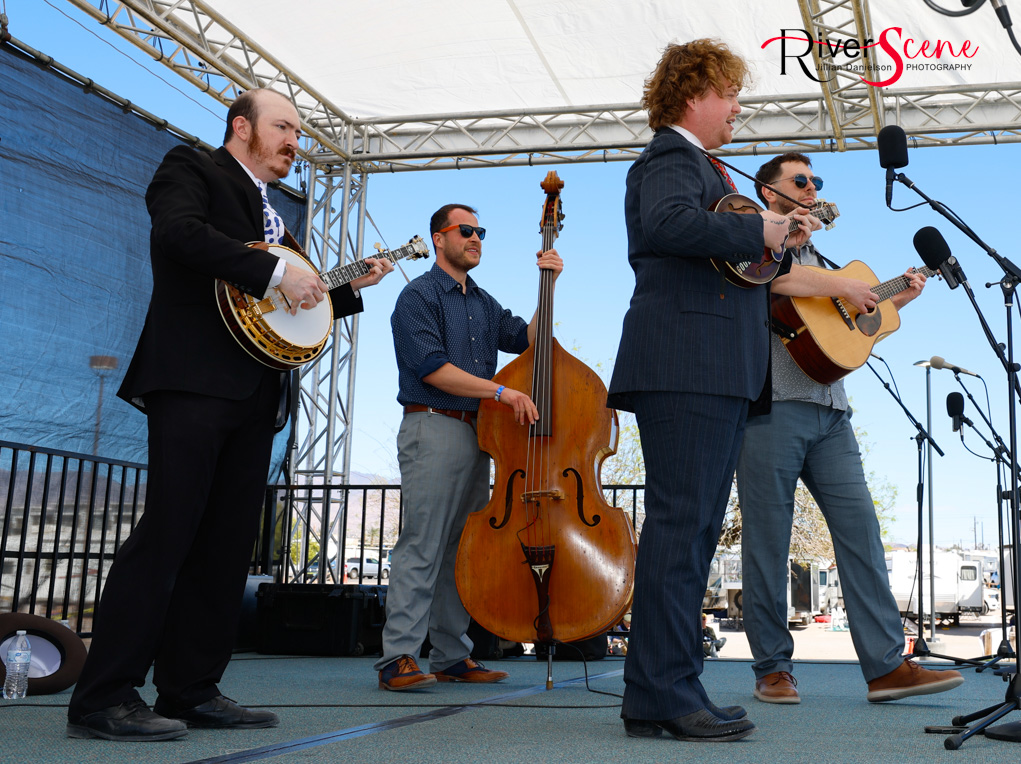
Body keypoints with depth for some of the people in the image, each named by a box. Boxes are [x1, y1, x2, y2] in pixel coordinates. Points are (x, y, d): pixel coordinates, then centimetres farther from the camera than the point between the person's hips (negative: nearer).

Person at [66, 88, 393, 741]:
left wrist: (351, 287, 19)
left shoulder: (273, 213, 28)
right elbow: (180, 231, -17)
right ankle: (105, 699, -9)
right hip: (194, 380, -8)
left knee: (228, 542, 5)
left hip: (254, 392, 9)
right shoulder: (192, 169, 5)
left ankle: (192, 691, 11)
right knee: (167, 532, -13)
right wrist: (277, 273, -18)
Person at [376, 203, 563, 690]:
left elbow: (528, 339, 15)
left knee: (464, 549, 8)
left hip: (476, 434, 8)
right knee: (422, 545, -11)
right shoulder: (419, 296, -2)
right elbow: (432, 369, -13)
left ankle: (452, 656, 13)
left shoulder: (484, 303, 22)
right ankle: (398, 658, -9)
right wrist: (501, 391, -18)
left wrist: (549, 285, 8)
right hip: (433, 430, -8)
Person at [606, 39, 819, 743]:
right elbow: (669, 224, -25)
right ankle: (666, 694, -11)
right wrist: (759, 230, -18)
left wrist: (779, 235, 18)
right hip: (684, 362, -11)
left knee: (693, 529, 9)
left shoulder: (700, 166, 30)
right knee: (681, 523, -13)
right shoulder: (669, 157, -3)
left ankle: (662, 695, 14)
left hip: (718, 373, 11)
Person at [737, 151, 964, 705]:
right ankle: (772, 669, 7)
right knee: (768, 541, -2)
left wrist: (896, 300, 27)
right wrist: (843, 286, -14)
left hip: (828, 413, 7)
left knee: (860, 528, -3)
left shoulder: (816, 259, 28)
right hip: (770, 405, -7)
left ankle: (887, 665, -3)